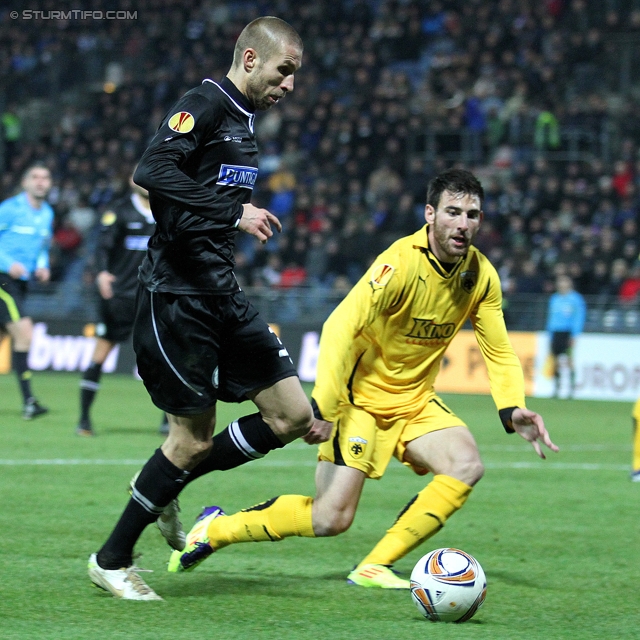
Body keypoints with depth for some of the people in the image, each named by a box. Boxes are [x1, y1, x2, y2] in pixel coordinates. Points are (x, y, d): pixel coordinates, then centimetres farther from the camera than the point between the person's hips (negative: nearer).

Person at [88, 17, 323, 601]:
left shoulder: (243, 121, 17)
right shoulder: (204, 105, -12)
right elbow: (153, 171, -27)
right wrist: (234, 213, -28)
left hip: (223, 296, 9)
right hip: (177, 296, -9)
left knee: (294, 416, 2)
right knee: (194, 439, -4)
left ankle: (164, 488, 18)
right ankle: (111, 562, 13)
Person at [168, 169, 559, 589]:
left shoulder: (481, 276, -5)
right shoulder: (401, 263, -24)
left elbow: (500, 354, 3)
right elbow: (341, 327, -30)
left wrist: (513, 411, -16)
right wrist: (322, 407, -37)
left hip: (415, 400, 6)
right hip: (361, 395, -6)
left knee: (467, 464, -21)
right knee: (332, 518, -14)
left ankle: (376, 567, -11)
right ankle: (216, 528, 10)